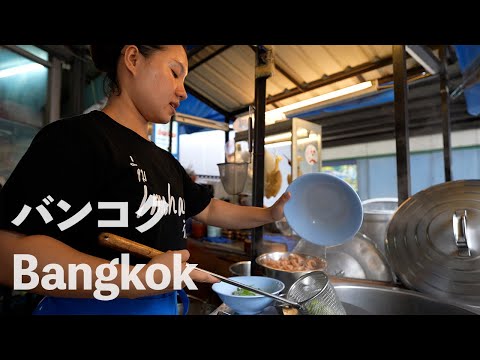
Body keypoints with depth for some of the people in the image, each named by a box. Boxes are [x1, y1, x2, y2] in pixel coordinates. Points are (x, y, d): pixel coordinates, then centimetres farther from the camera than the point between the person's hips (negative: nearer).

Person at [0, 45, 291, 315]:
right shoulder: (75, 139, -17)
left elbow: (210, 209, 13)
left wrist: (269, 214, 4)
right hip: (89, 307, -7)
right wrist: (140, 280, -28)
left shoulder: (167, 163, 7)